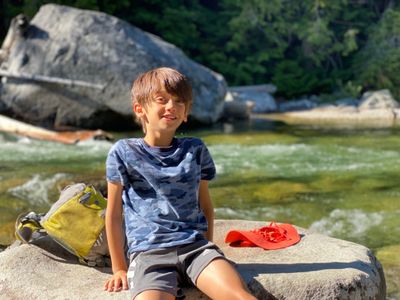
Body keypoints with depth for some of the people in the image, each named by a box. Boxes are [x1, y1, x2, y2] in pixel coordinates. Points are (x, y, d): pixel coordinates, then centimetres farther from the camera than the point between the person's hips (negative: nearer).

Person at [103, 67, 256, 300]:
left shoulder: (195, 150, 12)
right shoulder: (124, 153, 3)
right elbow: (114, 215, 7)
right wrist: (119, 268, 10)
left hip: (195, 245, 3)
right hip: (148, 253, -2)